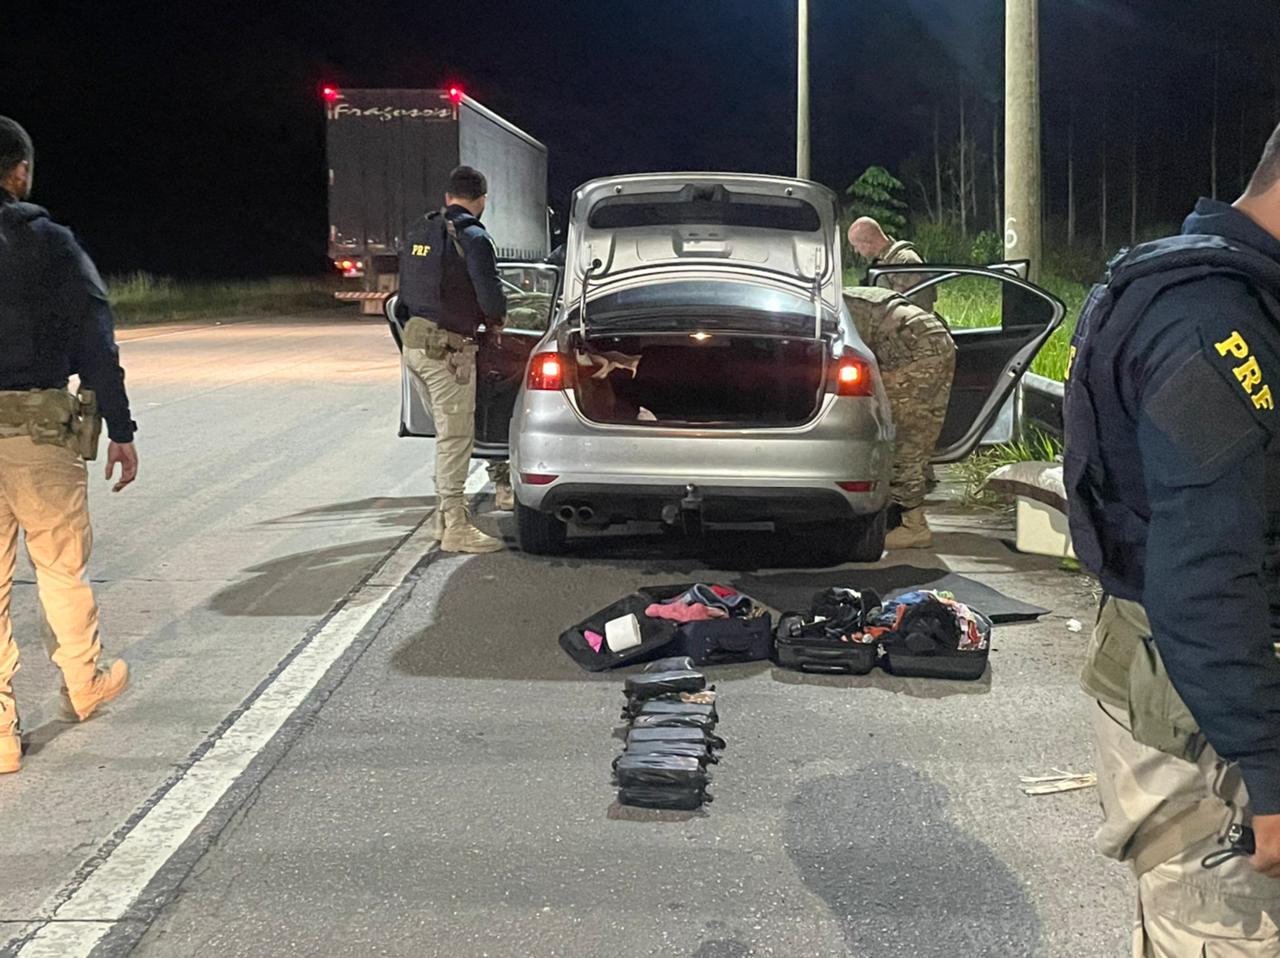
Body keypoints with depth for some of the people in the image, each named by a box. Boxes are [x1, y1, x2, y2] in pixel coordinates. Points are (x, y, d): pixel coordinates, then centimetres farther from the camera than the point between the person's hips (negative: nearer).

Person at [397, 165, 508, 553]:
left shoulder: (417, 233, 13)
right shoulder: (473, 238, -12)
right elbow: (490, 294, -17)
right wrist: (496, 321, 4)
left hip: (414, 342, 8)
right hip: (447, 348, -8)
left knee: (449, 432, 19)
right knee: (456, 436, -3)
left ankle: (446, 513, 26)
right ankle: (455, 528, -1)